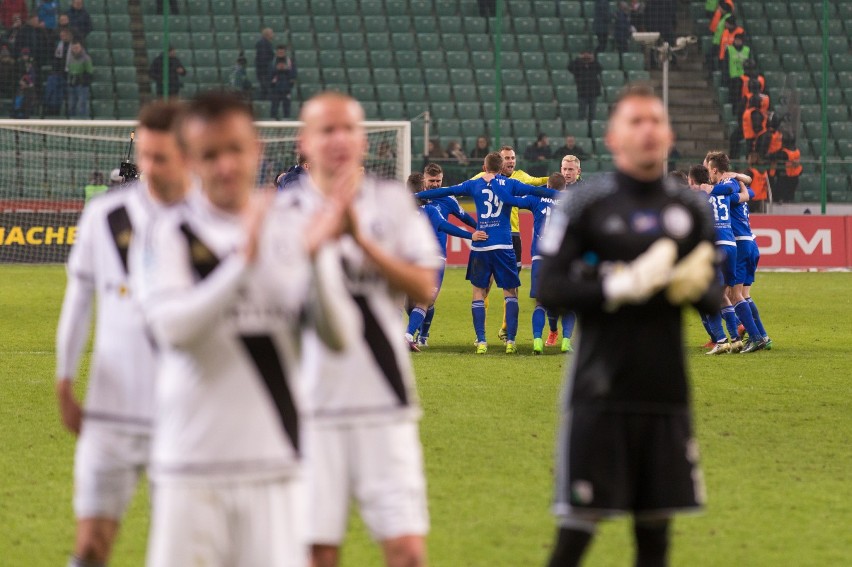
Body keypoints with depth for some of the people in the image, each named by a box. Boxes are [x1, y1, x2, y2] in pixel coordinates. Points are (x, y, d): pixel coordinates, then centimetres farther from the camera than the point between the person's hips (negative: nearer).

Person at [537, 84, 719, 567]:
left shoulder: (692, 209, 11)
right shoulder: (585, 206, -2)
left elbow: (714, 296, 15)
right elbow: (550, 290, -7)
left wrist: (693, 286, -8)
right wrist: (622, 284, -18)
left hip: (667, 393, 4)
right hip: (600, 394, -4)